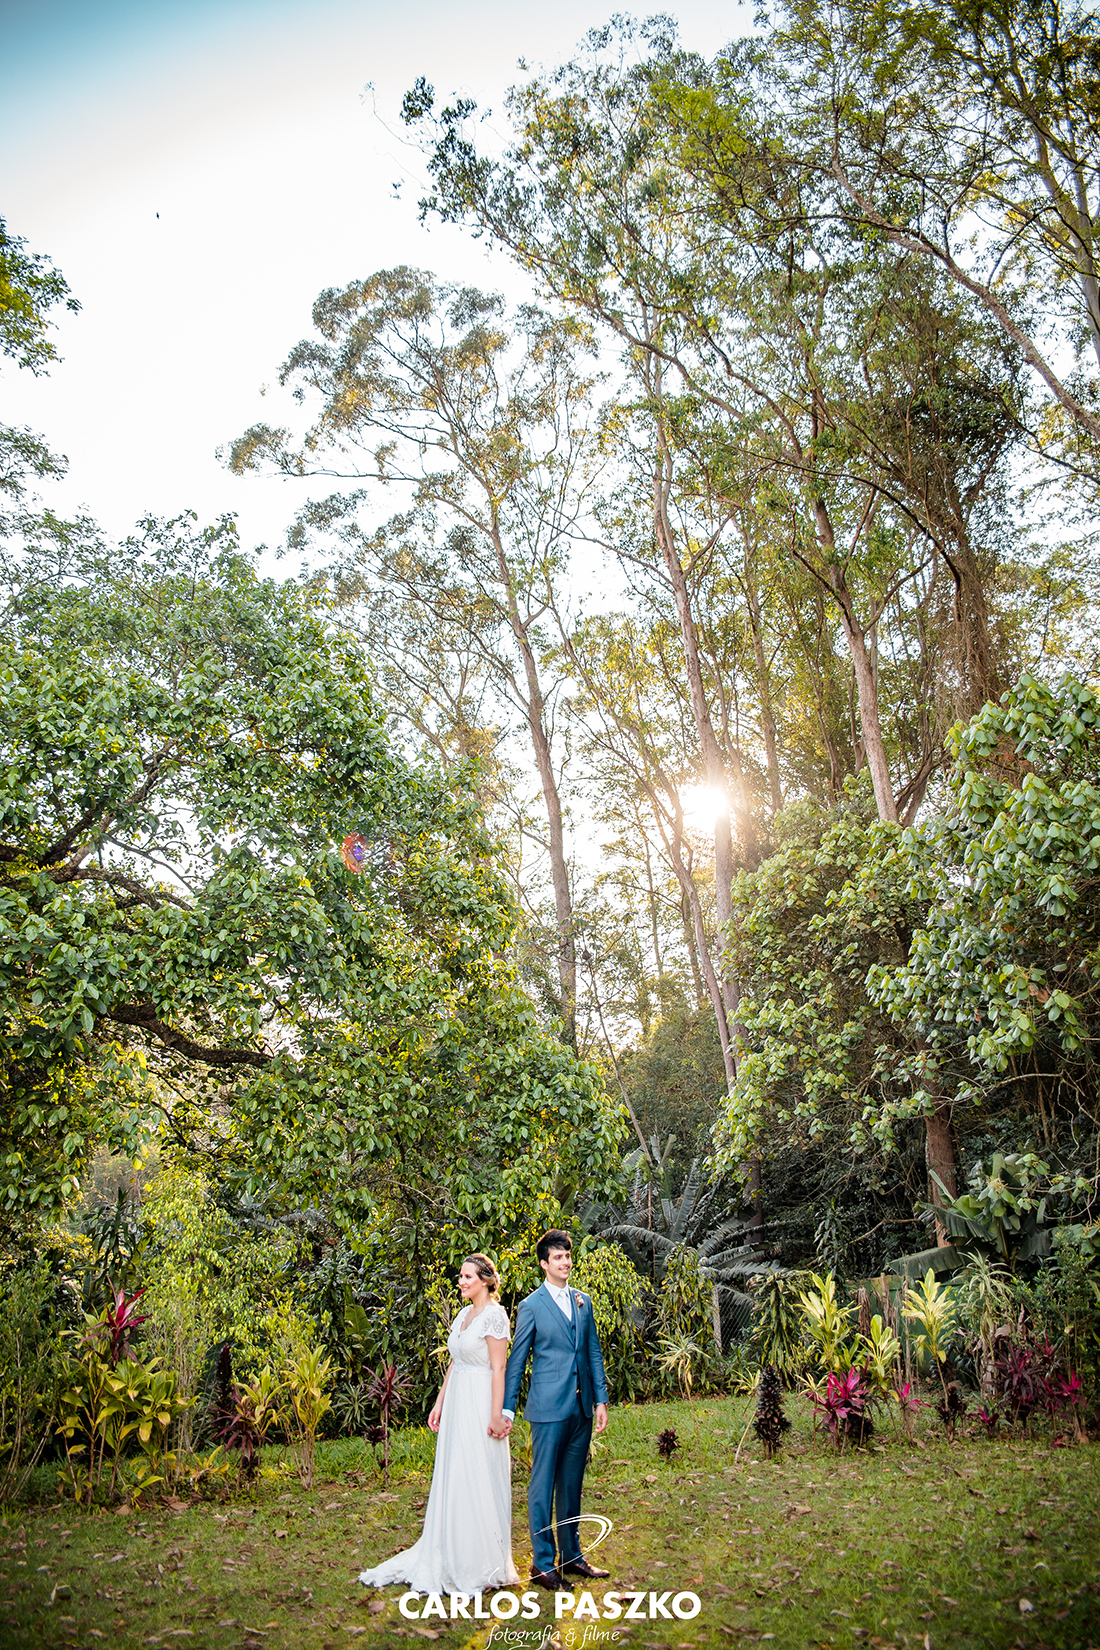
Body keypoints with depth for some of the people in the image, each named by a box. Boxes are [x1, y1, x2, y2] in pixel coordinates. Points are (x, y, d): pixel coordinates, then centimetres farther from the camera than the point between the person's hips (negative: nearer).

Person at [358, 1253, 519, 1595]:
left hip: (479, 1404, -8)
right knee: (451, 1481, 13)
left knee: (477, 1482, -1)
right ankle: (450, 1559, 24)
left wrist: (496, 1415, -19)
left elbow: (498, 1369, -17)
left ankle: (482, 1566, 12)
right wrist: (439, 1403, 15)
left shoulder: (494, 1314, -14)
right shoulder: (463, 1314, 11)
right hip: (456, 1403, 8)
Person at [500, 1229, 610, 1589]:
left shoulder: (583, 1302, 10)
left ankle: (571, 1556, 25)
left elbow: (594, 1353, 14)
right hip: (548, 1409, -5)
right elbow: (516, 1361, -2)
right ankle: (543, 1563, 13)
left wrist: (601, 1400, 9)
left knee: (572, 1484, 14)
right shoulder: (531, 1307, -5)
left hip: (581, 1408, 5)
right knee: (543, 1484, 2)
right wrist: (506, 1409, -2)